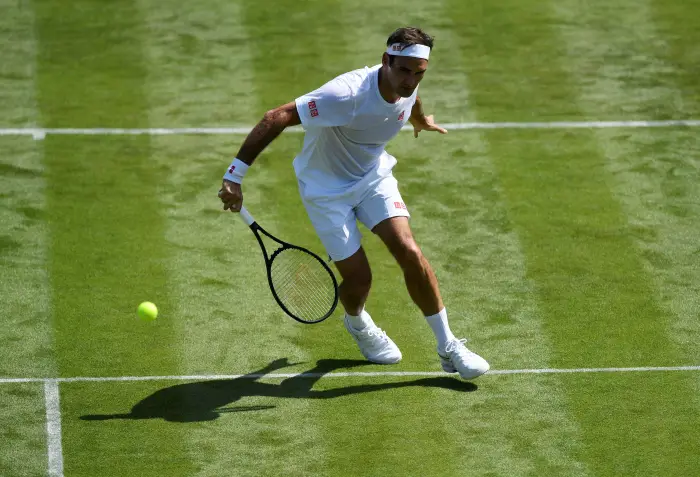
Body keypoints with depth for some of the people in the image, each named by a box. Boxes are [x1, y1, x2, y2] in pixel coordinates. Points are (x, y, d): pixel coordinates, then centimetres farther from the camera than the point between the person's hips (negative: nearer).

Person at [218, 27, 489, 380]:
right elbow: (275, 119, -39)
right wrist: (235, 176, -41)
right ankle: (358, 324, 34)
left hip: (374, 175, 5)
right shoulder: (347, 95, -38)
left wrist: (421, 120, 38)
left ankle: (448, 348, 1)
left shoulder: (406, 86, -15)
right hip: (326, 188, -5)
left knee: (409, 253, -13)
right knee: (358, 278, -6)